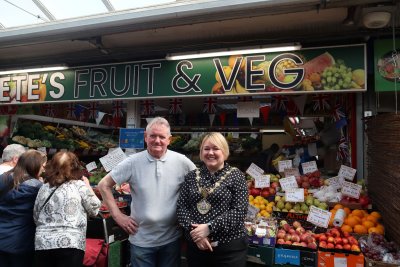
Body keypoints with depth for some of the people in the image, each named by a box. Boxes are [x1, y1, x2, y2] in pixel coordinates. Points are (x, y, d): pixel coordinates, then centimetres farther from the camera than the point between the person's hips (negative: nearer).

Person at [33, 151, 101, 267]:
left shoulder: (43, 188, 8)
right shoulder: (79, 185, -5)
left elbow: (36, 218, 15)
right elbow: (94, 209, 4)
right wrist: (87, 185, 12)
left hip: (42, 244, 5)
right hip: (70, 245, -5)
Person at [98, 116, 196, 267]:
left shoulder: (181, 161, -7)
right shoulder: (133, 162, -8)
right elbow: (104, 185, -2)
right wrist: (117, 216, -5)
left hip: (172, 238, 1)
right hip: (141, 240, 0)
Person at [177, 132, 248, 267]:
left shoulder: (235, 175, -3)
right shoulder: (192, 176, 5)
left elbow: (239, 210, -12)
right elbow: (181, 207, 1)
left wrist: (209, 228, -18)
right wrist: (194, 230, -14)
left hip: (229, 247, -2)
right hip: (196, 246, 3)